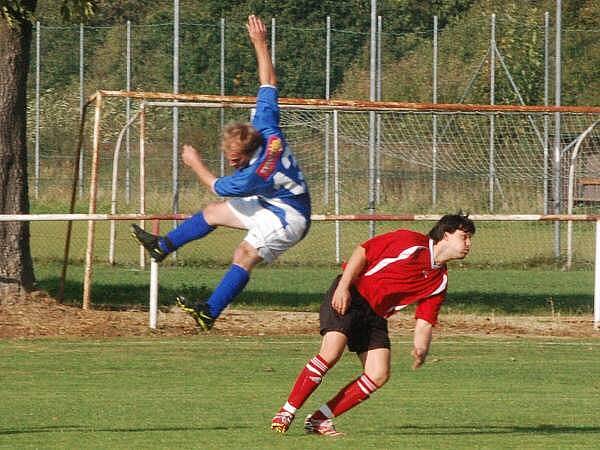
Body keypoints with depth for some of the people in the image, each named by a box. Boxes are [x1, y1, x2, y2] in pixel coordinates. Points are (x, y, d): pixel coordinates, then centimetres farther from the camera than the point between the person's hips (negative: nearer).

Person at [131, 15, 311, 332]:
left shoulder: (252, 176, -35)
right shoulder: (266, 129, -17)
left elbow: (218, 187, -15)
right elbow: (269, 83, -7)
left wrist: (196, 164, 0)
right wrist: (260, 44, -3)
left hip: (288, 219, -10)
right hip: (270, 204, 10)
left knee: (244, 256, -25)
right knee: (213, 213, 15)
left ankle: (210, 312, -29)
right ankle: (162, 246, 27)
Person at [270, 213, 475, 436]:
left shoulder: (439, 281, 8)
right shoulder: (410, 241, -10)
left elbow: (424, 321, 5)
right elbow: (362, 252, -9)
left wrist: (420, 348, -16)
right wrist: (343, 287, -18)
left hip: (375, 315, 7)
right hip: (348, 299, -7)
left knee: (379, 375, -9)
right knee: (331, 353, -25)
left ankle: (319, 419, -3)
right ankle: (286, 413, -16)